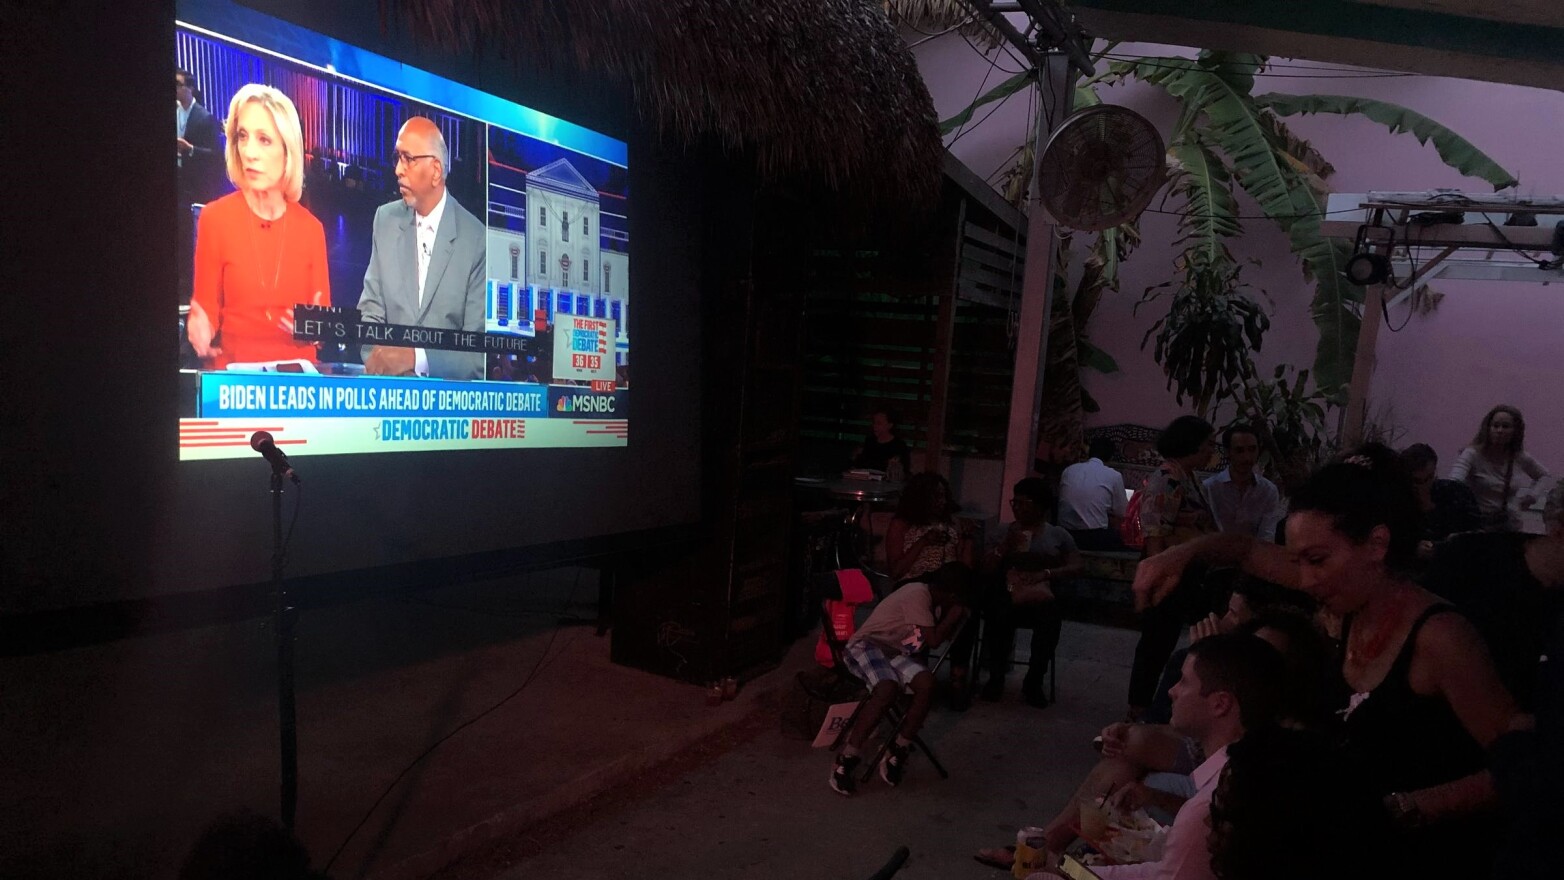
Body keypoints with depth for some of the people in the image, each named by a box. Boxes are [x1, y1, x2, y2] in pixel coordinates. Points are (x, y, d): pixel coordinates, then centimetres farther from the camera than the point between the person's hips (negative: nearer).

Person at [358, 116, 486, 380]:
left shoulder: (477, 239, -6)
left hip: (447, 386, -3)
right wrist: (377, 357, -12)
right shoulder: (385, 220, 8)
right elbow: (370, 312, 7)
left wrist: (416, 358, -21)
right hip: (388, 380, 3)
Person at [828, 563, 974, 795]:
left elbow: (944, 635, 15)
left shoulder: (933, 599, 11)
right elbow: (934, 639, -19)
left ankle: (896, 752, -9)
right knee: (888, 689, -37)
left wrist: (956, 615, 2)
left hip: (894, 652, 8)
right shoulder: (918, 594, -18)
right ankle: (846, 759, -25)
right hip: (866, 645, -8)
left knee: (926, 683, -23)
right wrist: (956, 611, -10)